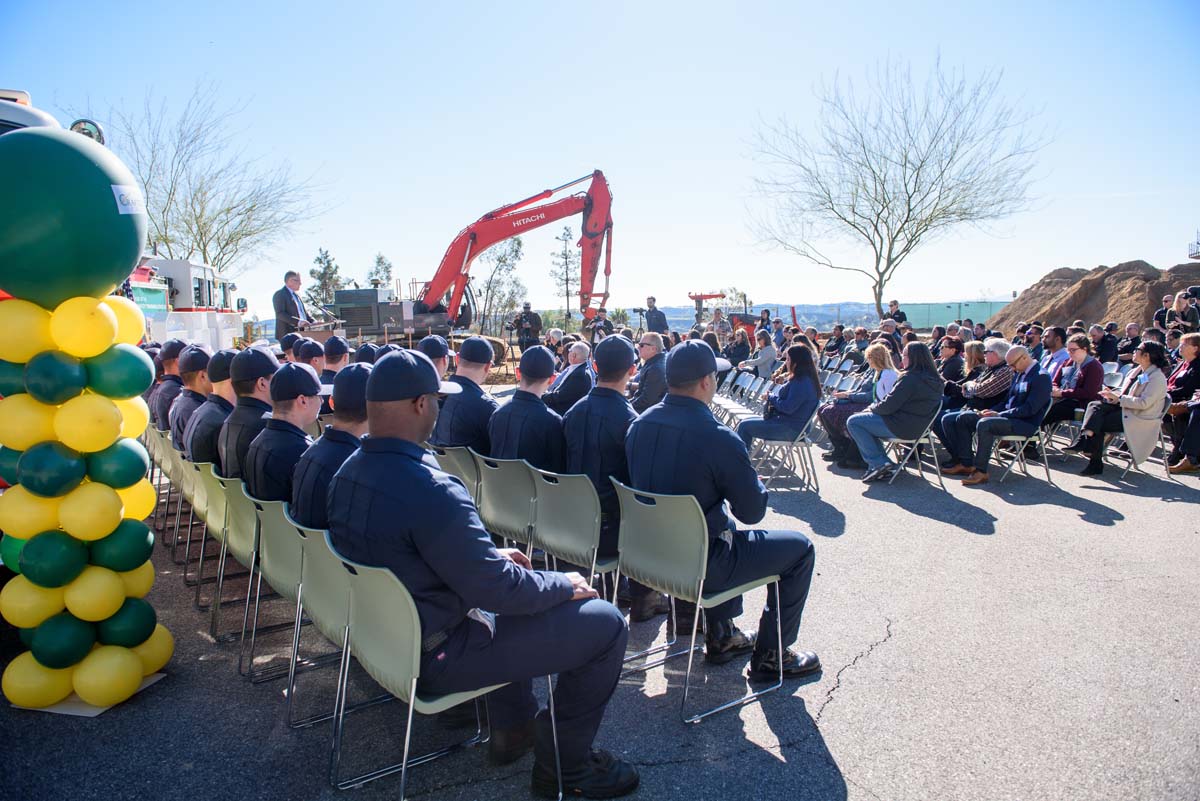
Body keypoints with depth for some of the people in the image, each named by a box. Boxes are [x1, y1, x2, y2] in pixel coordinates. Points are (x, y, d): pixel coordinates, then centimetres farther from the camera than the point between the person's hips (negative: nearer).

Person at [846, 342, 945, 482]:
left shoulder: (909, 378, -21)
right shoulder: (934, 379, 8)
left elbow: (888, 406, -20)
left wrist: (872, 407, 1)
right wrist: (875, 407, 9)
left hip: (903, 427, -10)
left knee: (853, 422, -3)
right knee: (866, 419, 24)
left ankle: (879, 463, -4)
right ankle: (883, 463, 15)